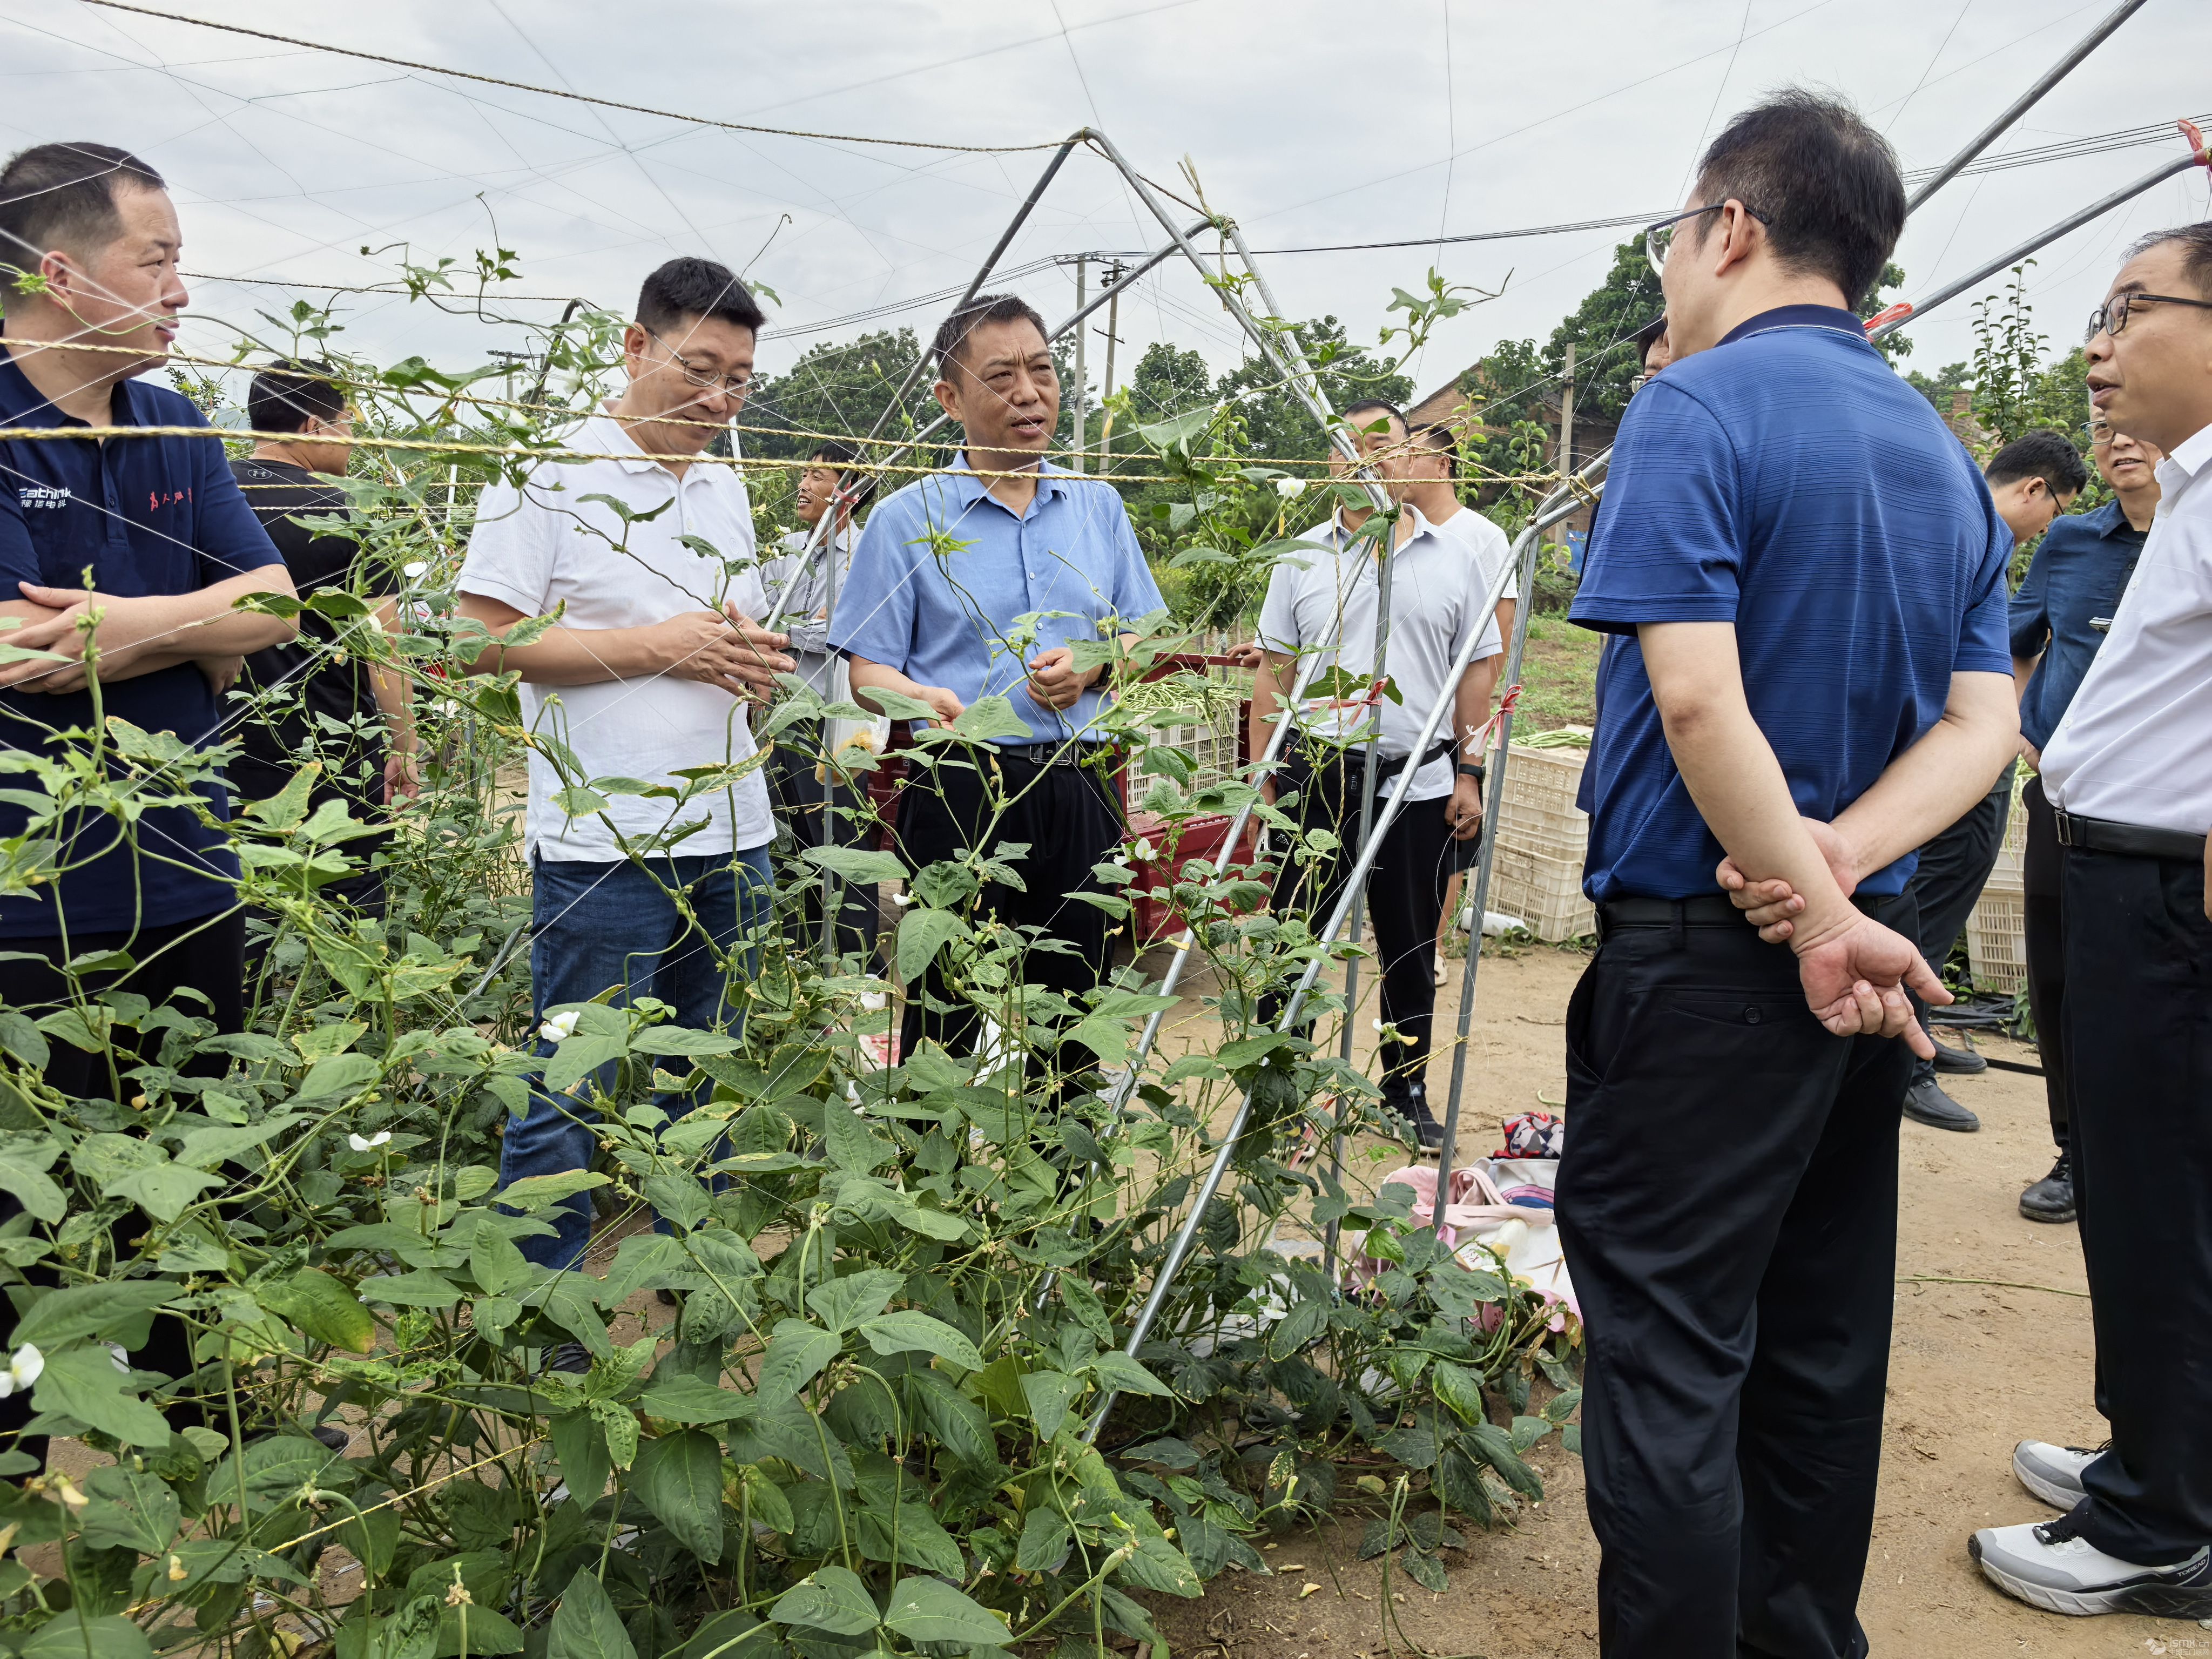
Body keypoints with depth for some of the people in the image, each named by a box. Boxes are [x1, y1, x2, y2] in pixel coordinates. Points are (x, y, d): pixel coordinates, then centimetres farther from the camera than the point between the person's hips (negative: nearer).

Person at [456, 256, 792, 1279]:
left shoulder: (724, 489, 17)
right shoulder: (552, 471, -5)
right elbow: (486, 638, -11)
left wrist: (750, 657, 1)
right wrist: (660, 645, -14)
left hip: (731, 840, 7)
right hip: (604, 848, -7)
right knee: (572, 1101, 1)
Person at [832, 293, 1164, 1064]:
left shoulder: (1098, 504, 11)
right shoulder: (908, 517, -1)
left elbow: (1139, 636, 15)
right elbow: (868, 671, -2)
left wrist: (1091, 665, -7)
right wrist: (927, 701, -23)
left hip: (1079, 790, 4)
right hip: (962, 790, -3)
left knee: (1074, 1009, 13)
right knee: (947, 1013, 3)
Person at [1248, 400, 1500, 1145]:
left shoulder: (1454, 557, 5)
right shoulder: (1303, 558, 5)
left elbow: (1477, 670, 7)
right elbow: (1274, 670, 6)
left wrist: (1469, 773, 3)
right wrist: (1263, 775, 2)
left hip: (1419, 782, 1)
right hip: (1316, 774, 0)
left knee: (1411, 949, 11)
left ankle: (1408, 1092, 26)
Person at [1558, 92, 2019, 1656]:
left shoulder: (1694, 411, -11)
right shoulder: (1944, 449, 12)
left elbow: (1698, 699, -23)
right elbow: (1981, 726, 5)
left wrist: (1816, 919, -17)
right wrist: (1841, 859, -10)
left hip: (1706, 952, -8)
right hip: (1873, 952, 8)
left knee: (1671, 1362, 2)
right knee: (1824, 1347, 19)